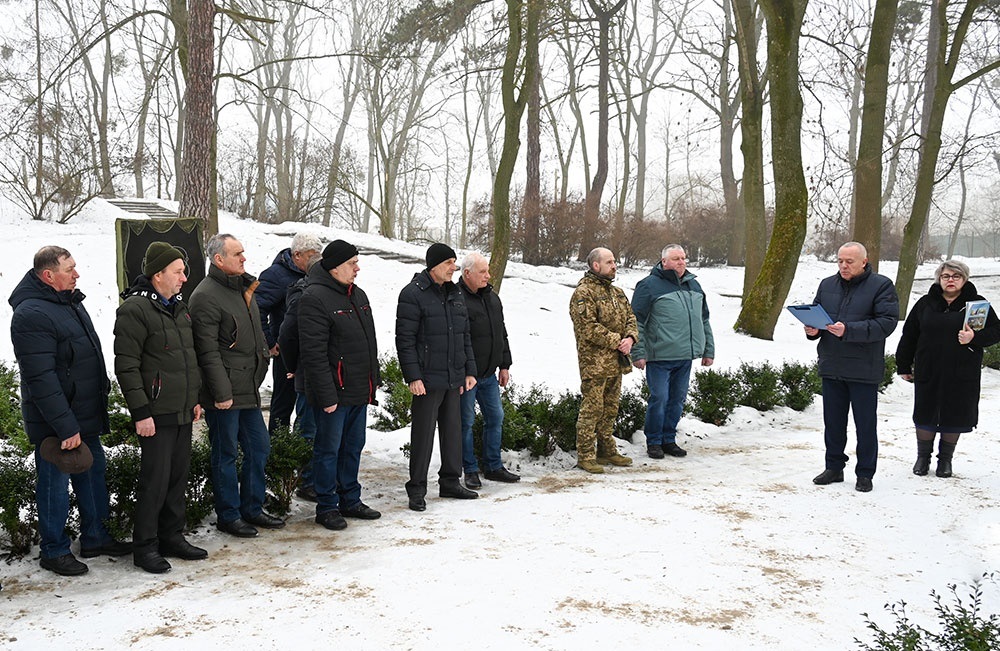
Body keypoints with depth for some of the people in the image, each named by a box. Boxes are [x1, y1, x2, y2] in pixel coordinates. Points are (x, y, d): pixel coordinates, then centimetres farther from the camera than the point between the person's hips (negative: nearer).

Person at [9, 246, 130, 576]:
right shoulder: (31, 314, -21)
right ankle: (54, 551, 19)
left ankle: (95, 537, 32)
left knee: (93, 474, 17)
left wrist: (102, 387, 23)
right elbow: (41, 379, -25)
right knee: (55, 484, 4)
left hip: (85, 416, 9)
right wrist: (65, 427, -25)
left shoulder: (70, 301, 10)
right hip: (55, 423, -9)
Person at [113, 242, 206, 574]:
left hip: (183, 411, 8)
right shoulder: (135, 309, -13)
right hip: (156, 414, -8)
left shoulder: (179, 306, 14)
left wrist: (195, 397, 20)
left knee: (179, 476, 13)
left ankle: (172, 537, 25)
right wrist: (141, 412, -18)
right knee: (155, 480, -3)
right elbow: (126, 366, -15)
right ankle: (145, 547, 10)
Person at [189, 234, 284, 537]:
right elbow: (208, 352, -19)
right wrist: (221, 392, -20)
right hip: (225, 394, -9)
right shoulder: (206, 296, -15)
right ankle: (228, 516, 17)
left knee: (259, 447, 14)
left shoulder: (244, 287, 13)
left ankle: (252, 509, 27)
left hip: (249, 389, 9)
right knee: (226, 455, 4)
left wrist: (264, 355, 19)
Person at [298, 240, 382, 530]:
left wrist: (373, 382, 18)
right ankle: (327, 507, 16)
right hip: (334, 392, -8)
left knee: (353, 446, 17)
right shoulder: (315, 298, -16)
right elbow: (313, 353, -20)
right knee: (329, 449, 3)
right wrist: (326, 395, -22)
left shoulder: (358, 295, 13)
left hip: (360, 392, 9)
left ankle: (350, 500, 29)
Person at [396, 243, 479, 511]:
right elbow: (405, 339, -13)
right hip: (428, 379, -7)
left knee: (453, 431, 13)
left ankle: (450, 482, 26)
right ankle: (417, 489, 10)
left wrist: (470, 370, 13)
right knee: (423, 434, -1)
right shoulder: (413, 294, -10)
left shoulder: (455, 294, 14)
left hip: (454, 378, 7)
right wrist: (413, 376, -17)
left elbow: (465, 336, 18)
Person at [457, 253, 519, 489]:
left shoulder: (492, 297, 11)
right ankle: (470, 470, 15)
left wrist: (504, 365, 16)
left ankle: (494, 467, 24)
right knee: (466, 422, 3)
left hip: (489, 374, 8)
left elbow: (502, 334, 19)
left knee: (495, 418, 12)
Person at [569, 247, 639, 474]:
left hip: (616, 362, 9)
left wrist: (630, 338, -3)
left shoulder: (617, 293, 18)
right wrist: (616, 342, -17)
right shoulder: (584, 293, -11)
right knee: (592, 409, -6)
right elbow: (589, 327, -19)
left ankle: (607, 451, 26)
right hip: (594, 362, -8)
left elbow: (630, 318, 18)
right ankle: (585, 456, 1)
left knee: (610, 410, 16)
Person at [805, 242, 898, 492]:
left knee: (865, 424, 6)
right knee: (833, 421, 13)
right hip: (831, 367, 5)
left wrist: (848, 330, -25)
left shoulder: (881, 286, -6)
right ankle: (834, 467, 27)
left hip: (864, 369, -5)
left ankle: (865, 474, 18)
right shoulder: (827, 285, 10)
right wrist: (812, 330, -6)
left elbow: (887, 322, -16)